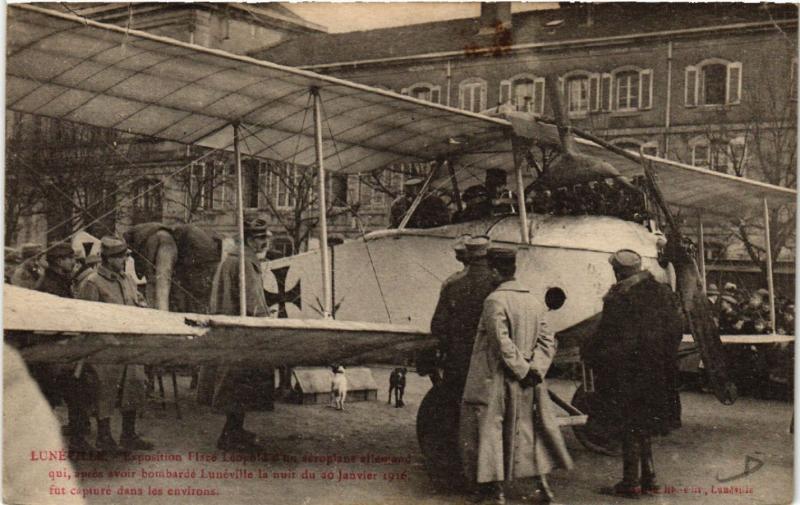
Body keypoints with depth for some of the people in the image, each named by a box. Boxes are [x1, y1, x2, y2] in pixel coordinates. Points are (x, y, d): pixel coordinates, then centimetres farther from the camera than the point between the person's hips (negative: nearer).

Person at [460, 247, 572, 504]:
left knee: (490, 430, 5)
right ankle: (542, 483, 18)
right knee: (527, 428, 18)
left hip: (497, 380, -6)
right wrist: (534, 368, -5)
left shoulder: (495, 301, -15)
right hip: (527, 385, 7)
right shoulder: (533, 302, 6)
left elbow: (502, 343, -22)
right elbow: (548, 340, 3)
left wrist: (523, 369, -14)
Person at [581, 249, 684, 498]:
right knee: (644, 426, 17)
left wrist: (586, 353, 2)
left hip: (627, 373, -6)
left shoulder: (619, 299, -15)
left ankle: (630, 482, 6)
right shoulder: (663, 293, 5)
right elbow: (676, 330, 10)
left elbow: (606, 337, -13)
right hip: (656, 372, 6)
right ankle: (648, 479, 20)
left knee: (631, 428, 1)